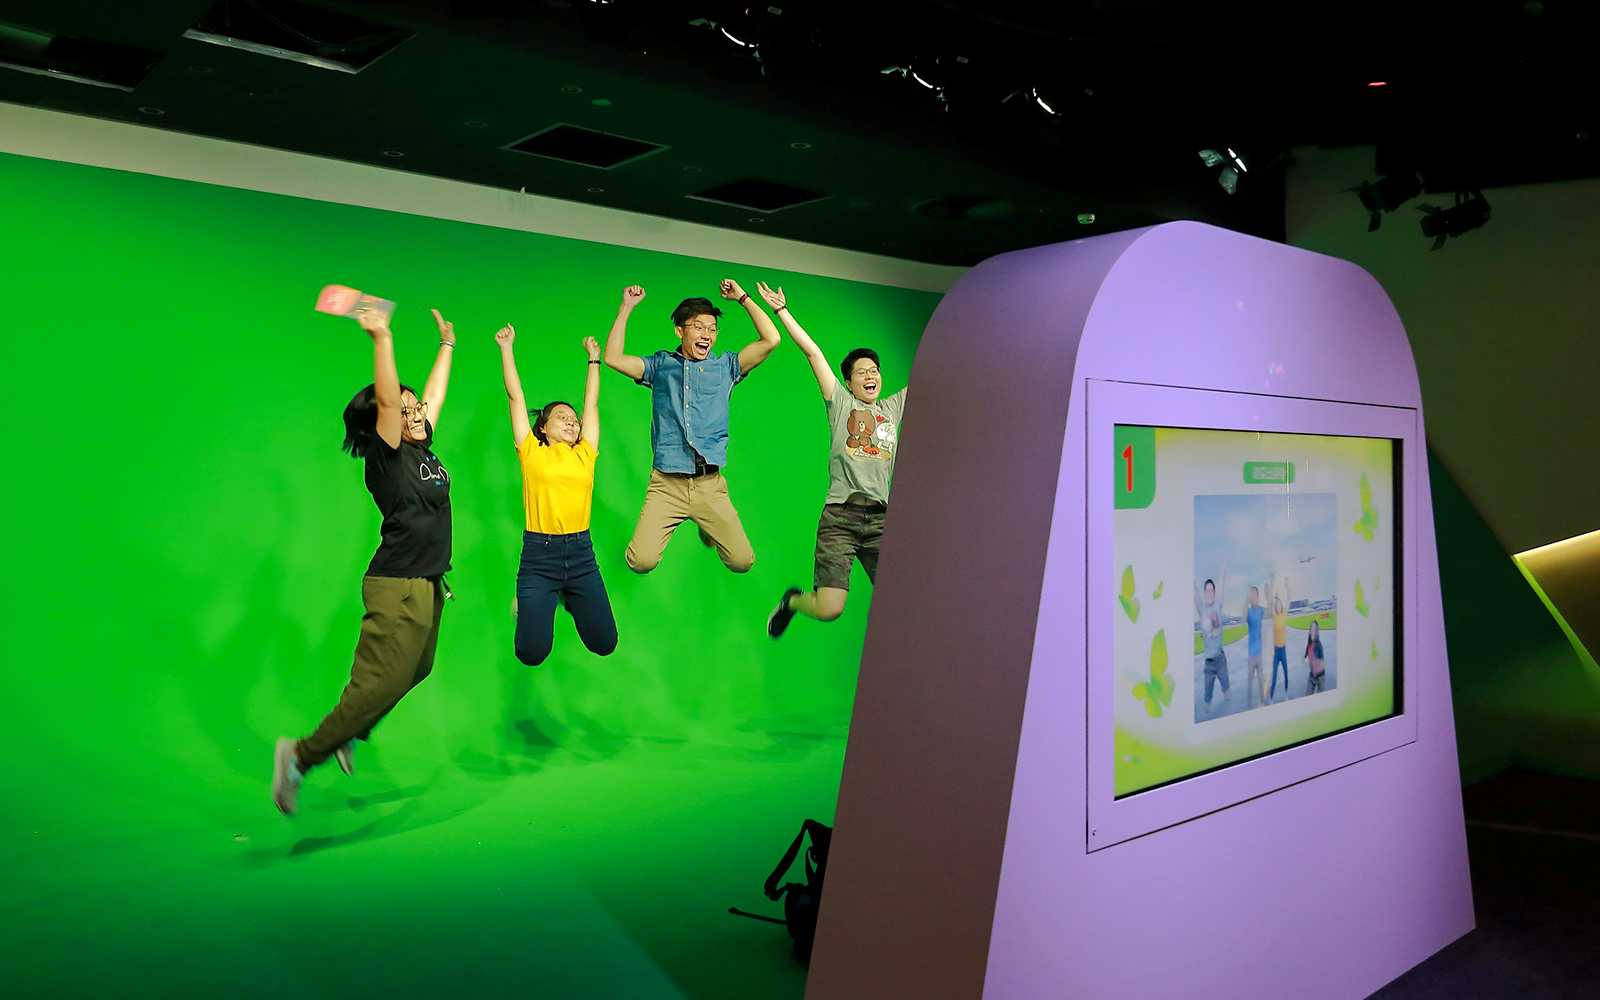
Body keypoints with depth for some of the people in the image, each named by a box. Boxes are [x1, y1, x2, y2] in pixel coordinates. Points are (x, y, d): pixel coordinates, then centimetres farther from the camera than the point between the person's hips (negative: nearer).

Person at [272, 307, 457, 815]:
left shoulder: (424, 450, 12)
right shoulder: (386, 455, -8)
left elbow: (435, 392, 24)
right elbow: (386, 398, -23)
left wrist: (447, 345, 32)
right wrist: (382, 339, -30)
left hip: (428, 584, 9)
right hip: (397, 586, -9)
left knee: (415, 672, 15)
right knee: (380, 683, -11)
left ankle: (347, 734, 29)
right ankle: (302, 755, 1)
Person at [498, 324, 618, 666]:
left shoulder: (585, 454, 11)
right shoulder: (532, 453, 4)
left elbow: (591, 402, 19)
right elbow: (515, 396, 6)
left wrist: (594, 357, 26)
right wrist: (506, 348, 7)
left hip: (581, 553, 3)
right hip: (539, 554, -3)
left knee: (604, 643, 3)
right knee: (532, 653, -5)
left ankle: (571, 599, 33)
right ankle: (529, 604, 28)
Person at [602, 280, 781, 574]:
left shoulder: (725, 366, 12)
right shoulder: (661, 365, 14)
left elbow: (771, 340, 2)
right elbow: (613, 359, 4)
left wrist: (743, 297, 7)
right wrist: (626, 308, 4)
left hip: (710, 486, 1)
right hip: (666, 484, -1)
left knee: (742, 561, -3)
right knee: (641, 561, -15)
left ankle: (708, 529, 30)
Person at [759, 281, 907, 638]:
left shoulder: (894, 408, 19)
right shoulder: (841, 402, 10)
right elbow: (813, 353, 6)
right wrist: (782, 310, 4)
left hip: (880, 520, 3)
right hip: (839, 517, -3)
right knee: (828, 610, -12)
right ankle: (793, 600, 23)